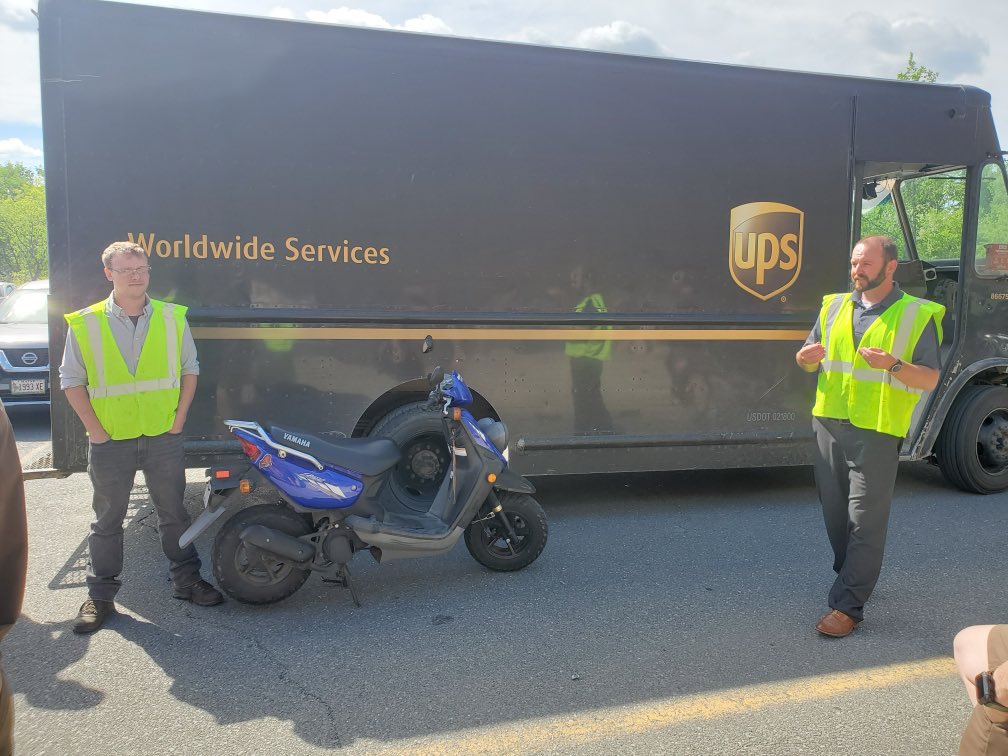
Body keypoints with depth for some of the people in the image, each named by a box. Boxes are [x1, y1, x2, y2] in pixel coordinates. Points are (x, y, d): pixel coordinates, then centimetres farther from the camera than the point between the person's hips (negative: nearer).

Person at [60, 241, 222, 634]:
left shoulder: (173, 317, 1)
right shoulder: (84, 323, -5)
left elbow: (189, 368, 7)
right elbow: (71, 380, -1)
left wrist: (179, 418, -1)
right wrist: (96, 430, -7)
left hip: (163, 438, 1)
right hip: (110, 441, -1)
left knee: (174, 513, 13)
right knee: (107, 520, 10)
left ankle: (187, 580, 27)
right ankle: (100, 595, 23)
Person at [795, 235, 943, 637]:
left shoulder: (917, 315, -2)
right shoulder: (835, 306, 11)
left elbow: (930, 379, -4)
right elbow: (809, 360, 15)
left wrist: (893, 365, -23)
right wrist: (807, 358, -10)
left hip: (877, 431, -5)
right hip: (829, 423, 5)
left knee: (866, 519, -4)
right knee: (834, 510, 13)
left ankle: (849, 605, 1)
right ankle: (852, 576, 34)